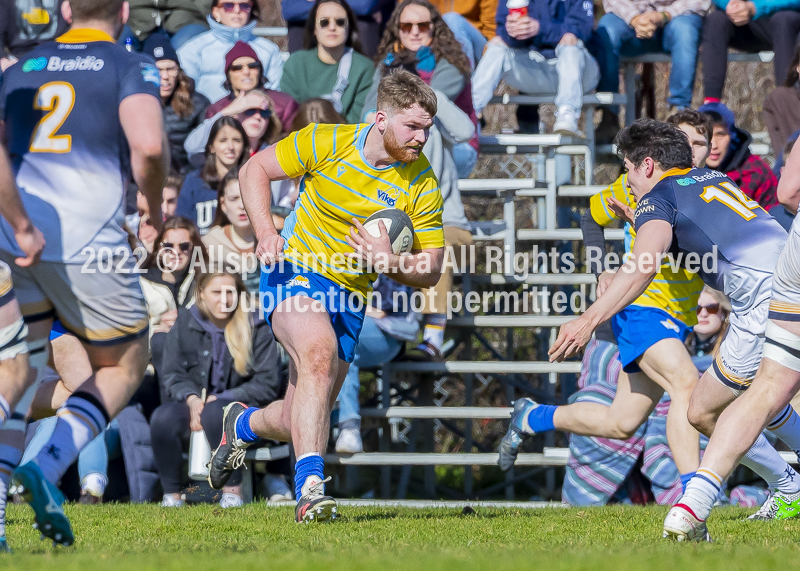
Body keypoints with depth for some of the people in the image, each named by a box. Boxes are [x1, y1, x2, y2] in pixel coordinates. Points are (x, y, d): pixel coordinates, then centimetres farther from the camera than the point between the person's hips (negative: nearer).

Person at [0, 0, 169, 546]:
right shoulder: (132, 67, 2)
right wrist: (155, 205, 4)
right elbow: (148, 146, -15)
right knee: (124, 367, 15)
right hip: (86, 240, -4)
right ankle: (47, 467, -9)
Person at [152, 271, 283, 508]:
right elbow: (173, 374, 3)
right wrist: (191, 398, -19)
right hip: (192, 406, 2)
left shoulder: (256, 329, -1)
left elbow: (267, 384, -5)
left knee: (215, 413, -38)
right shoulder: (184, 324, 4)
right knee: (162, 418, -31)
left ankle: (232, 489, -23)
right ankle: (171, 493, -16)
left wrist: (221, 399, -15)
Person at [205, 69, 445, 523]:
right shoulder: (327, 144, -10)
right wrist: (266, 232, -13)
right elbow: (255, 170, 2)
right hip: (297, 272, -4)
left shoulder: (423, 184, -7)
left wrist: (389, 261, -24)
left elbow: (430, 272, -3)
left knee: (300, 423, 5)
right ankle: (310, 486, -40)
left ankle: (243, 425, 43)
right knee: (319, 349, -36)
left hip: (350, 298, 4)